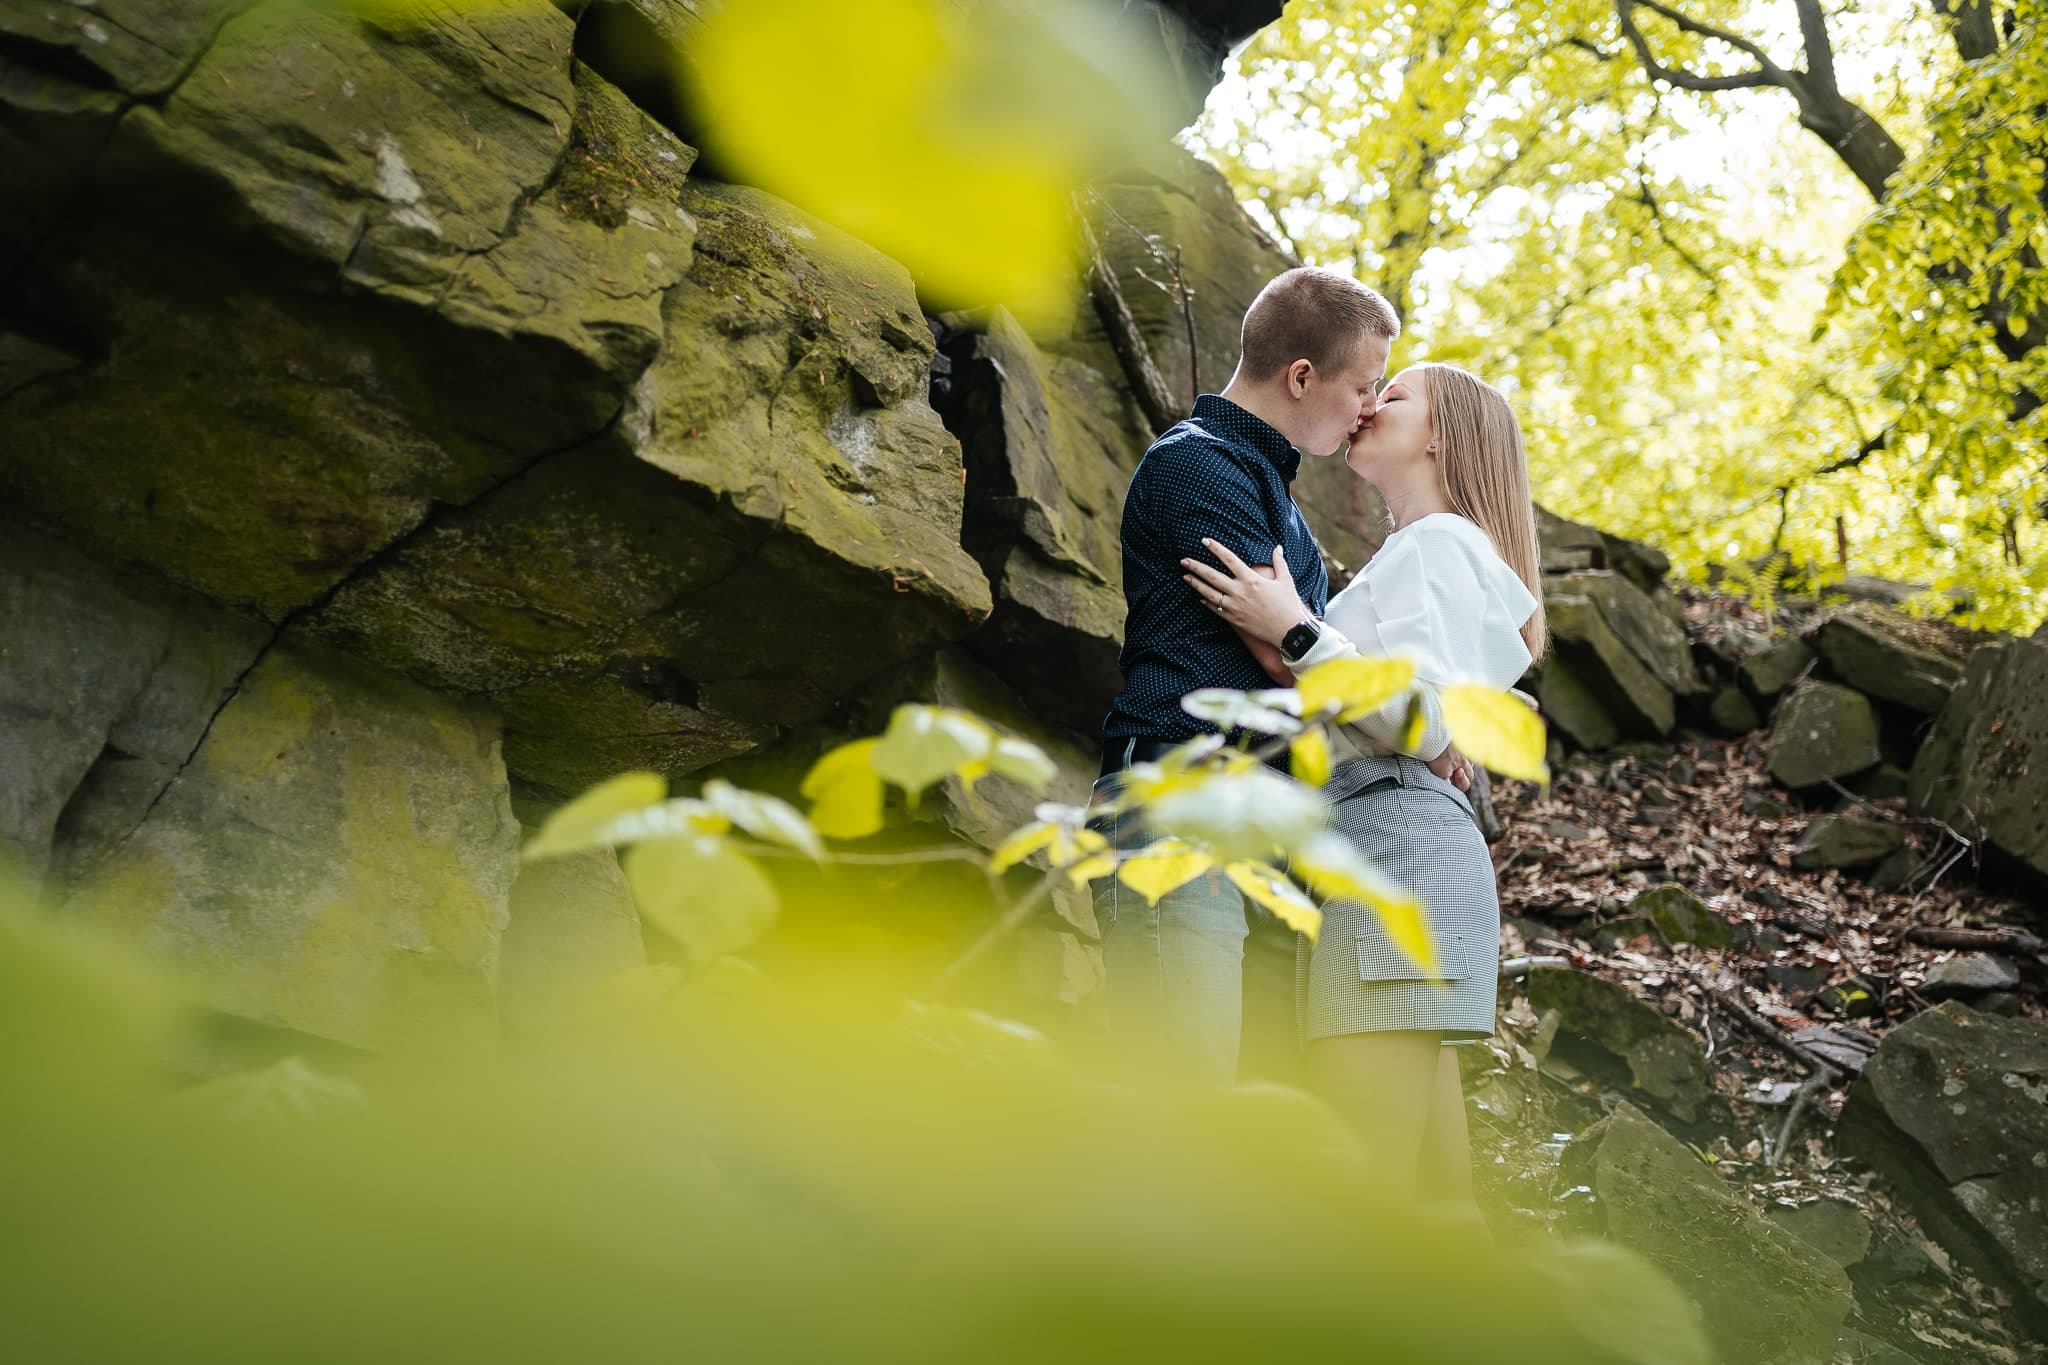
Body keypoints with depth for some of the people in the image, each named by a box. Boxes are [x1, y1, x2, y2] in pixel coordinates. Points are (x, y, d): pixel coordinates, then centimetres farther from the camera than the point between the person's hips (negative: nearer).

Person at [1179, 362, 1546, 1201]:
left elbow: (1423, 719, -14)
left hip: (1395, 854, -10)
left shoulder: (1441, 543, 0)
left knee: (1351, 1185, -18)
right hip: (1385, 860, 10)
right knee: (1429, 1178, 3)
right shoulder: (1412, 556, 29)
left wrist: (1294, 632, -17)